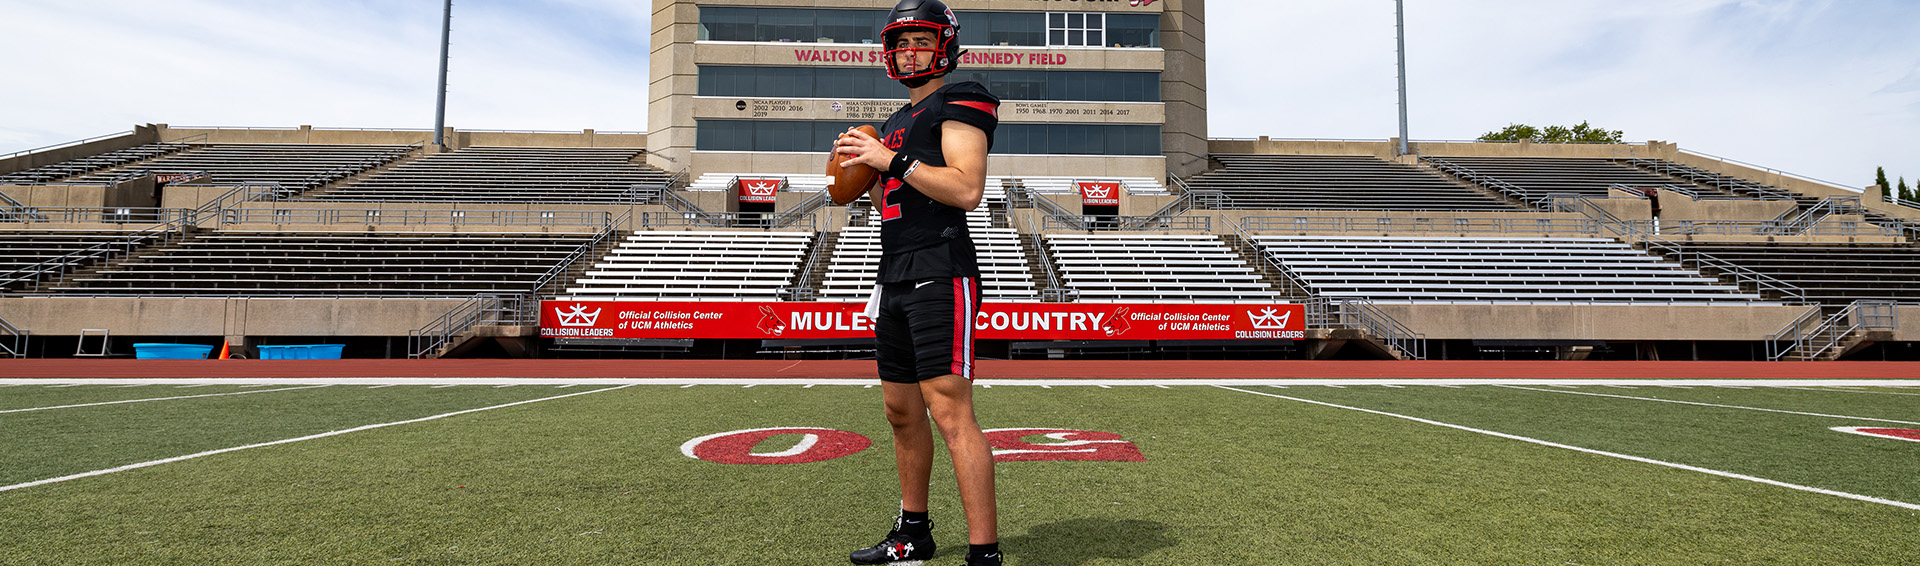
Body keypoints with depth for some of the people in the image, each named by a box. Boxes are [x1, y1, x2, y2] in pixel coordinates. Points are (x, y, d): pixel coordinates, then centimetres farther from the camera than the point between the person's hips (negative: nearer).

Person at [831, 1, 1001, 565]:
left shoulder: (958, 103, -3)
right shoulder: (898, 121, 24)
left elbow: (966, 190, -18)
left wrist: (891, 160, -14)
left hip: (941, 275, -9)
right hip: (896, 279, 9)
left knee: (951, 413, -14)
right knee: (902, 412, 14)